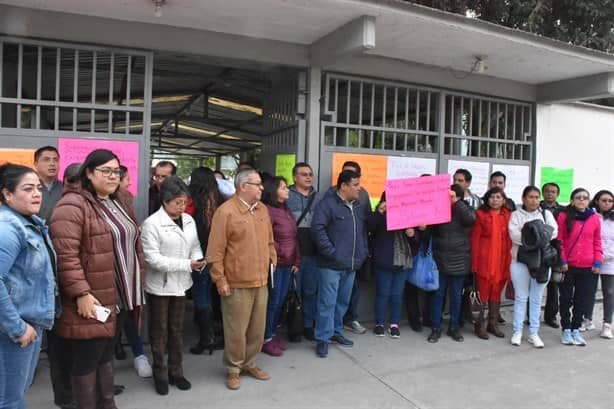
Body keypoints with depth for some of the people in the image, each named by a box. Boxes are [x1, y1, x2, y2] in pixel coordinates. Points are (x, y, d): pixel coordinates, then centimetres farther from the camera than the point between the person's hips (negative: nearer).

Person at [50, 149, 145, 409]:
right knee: (87, 359, 5)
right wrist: (81, 293, -23)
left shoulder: (119, 202, 13)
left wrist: (137, 282, 15)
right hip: (93, 300, -8)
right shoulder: (73, 206, -15)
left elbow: (133, 244, 18)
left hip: (119, 298, 8)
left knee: (106, 354, 20)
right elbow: (65, 255, -21)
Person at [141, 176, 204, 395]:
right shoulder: (151, 223, -16)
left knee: (177, 329, 16)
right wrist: (187, 264, -24)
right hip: (160, 285, -5)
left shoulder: (189, 220, 1)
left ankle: (176, 371, 31)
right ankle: (160, 374, 27)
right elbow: (153, 258, -21)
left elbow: (194, 246, 10)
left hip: (180, 284, 5)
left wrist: (198, 259, -13)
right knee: (159, 331, 11)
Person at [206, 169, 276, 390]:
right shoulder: (226, 211, -13)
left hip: (261, 281, 7)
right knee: (236, 330, 6)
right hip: (237, 283, -6)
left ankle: (250, 364, 34)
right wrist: (220, 279, -13)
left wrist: (273, 261, 11)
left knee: (257, 328, 16)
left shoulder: (262, 209, 9)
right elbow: (216, 250, -13)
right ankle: (233, 369, 25)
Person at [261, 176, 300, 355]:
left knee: (280, 302, 15)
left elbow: (294, 238, 13)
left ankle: (272, 334, 28)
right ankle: (266, 340, 15)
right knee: (273, 302, 1)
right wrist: (282, 253, -10)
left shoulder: (287, 211, 12)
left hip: (288, 265, 8)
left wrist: (296, 261, 8)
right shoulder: (268, 211, -14)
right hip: (275, 264, -8)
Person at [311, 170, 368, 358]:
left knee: (343, 302, 17)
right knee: (327, 303, -2)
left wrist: (363, 252, 10)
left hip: (351, 265, 7)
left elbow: (364, 230, 21)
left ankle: (336, 332, 32)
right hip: (331, 265, -7)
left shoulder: (357, 206, 14)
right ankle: (323, 339, 9)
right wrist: (330, 251, -18)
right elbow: (317, 228, -19)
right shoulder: (328, 203, -10)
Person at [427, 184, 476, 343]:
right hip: (440, 260, 0)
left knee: (456, 296, 10)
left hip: (459, 261, 0)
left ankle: (453, 327, 23)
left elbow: (470, 219, -20)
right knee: (438, 295, 5)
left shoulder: (467, 209, 3)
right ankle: (436, 328, 14)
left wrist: (455, 202, -19)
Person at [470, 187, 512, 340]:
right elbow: (475, 239, -5)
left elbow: (510, 238, 10)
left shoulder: (508, 215, 8)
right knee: (482, 291, 2)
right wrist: (474, 262, -8)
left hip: (502, 260, 4)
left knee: (496, 291, 12)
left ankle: (492, 324, 23)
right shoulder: (481, 214, -3)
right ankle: (479, 325, 13)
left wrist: (509, 261, 4)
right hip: (484, 260, -4)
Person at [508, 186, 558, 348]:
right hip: (520, 260, -2)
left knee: (536, 298, 8)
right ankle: (517, 331, 13)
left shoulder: (546, 214, 10)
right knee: (520, 297, 4)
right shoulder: (516, 214, 3)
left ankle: (534, 333, 17)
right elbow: (514, 234, -11)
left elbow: (553, 231, -6)